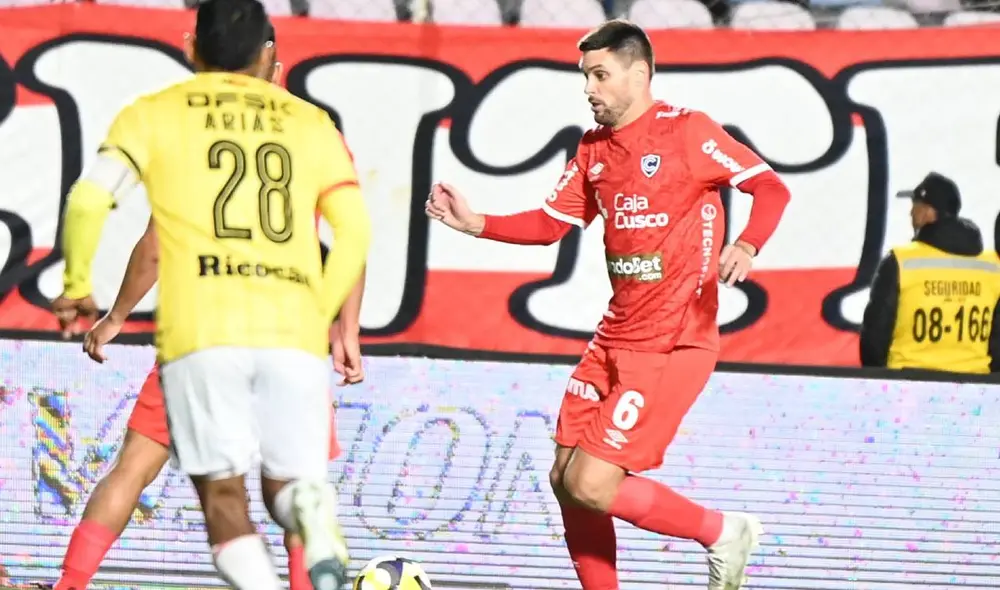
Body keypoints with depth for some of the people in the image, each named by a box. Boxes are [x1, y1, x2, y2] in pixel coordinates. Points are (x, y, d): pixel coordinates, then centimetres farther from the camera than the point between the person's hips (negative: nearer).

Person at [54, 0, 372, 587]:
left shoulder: (155, 115, 12)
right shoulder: (310, 123, 18)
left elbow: (90, 199, -1)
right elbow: (356, 231, 9)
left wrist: (77, 285, 14)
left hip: (201, 333, -1)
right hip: (294, 331, 2)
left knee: (224, 496, 5)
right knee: (287, 482, 12)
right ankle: (313, 505, -25)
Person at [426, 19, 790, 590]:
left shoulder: (686, 130, -9)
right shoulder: (594, 148, 11)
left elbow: (771, 187, -11)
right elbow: (552, 222, 17)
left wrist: (745, 246, -29)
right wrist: (474, 223, 4)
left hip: (673, 345, -8)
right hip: (615, 339, 8)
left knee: (591, 485, -14)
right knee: (566, 480, 5)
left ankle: (723, 532, 5)